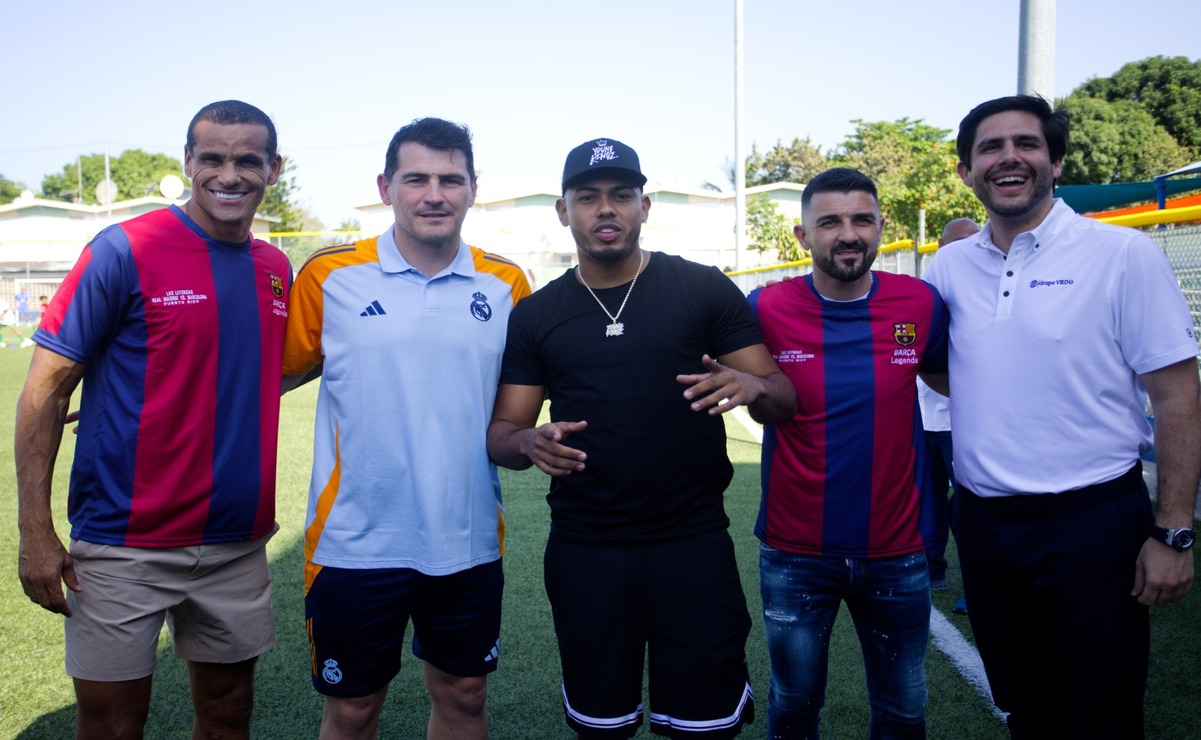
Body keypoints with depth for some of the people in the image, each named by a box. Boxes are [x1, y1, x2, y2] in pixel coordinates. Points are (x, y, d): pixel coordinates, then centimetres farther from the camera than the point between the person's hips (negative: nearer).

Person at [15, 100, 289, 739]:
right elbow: (45, 388, -9)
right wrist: (35, 532, -12)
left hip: (238, 542, 5)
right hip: (125, 546, -4)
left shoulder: (279, 270, 5)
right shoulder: (125, 251, -10)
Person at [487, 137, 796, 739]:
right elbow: (501, 434, 6)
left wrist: (751, 386, -23)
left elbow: (783, 401, 0)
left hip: (694, 542, -1)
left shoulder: (705, 291, -1)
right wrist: (531, 444, -17)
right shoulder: (535, 316, 5)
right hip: (582, 550, 2)